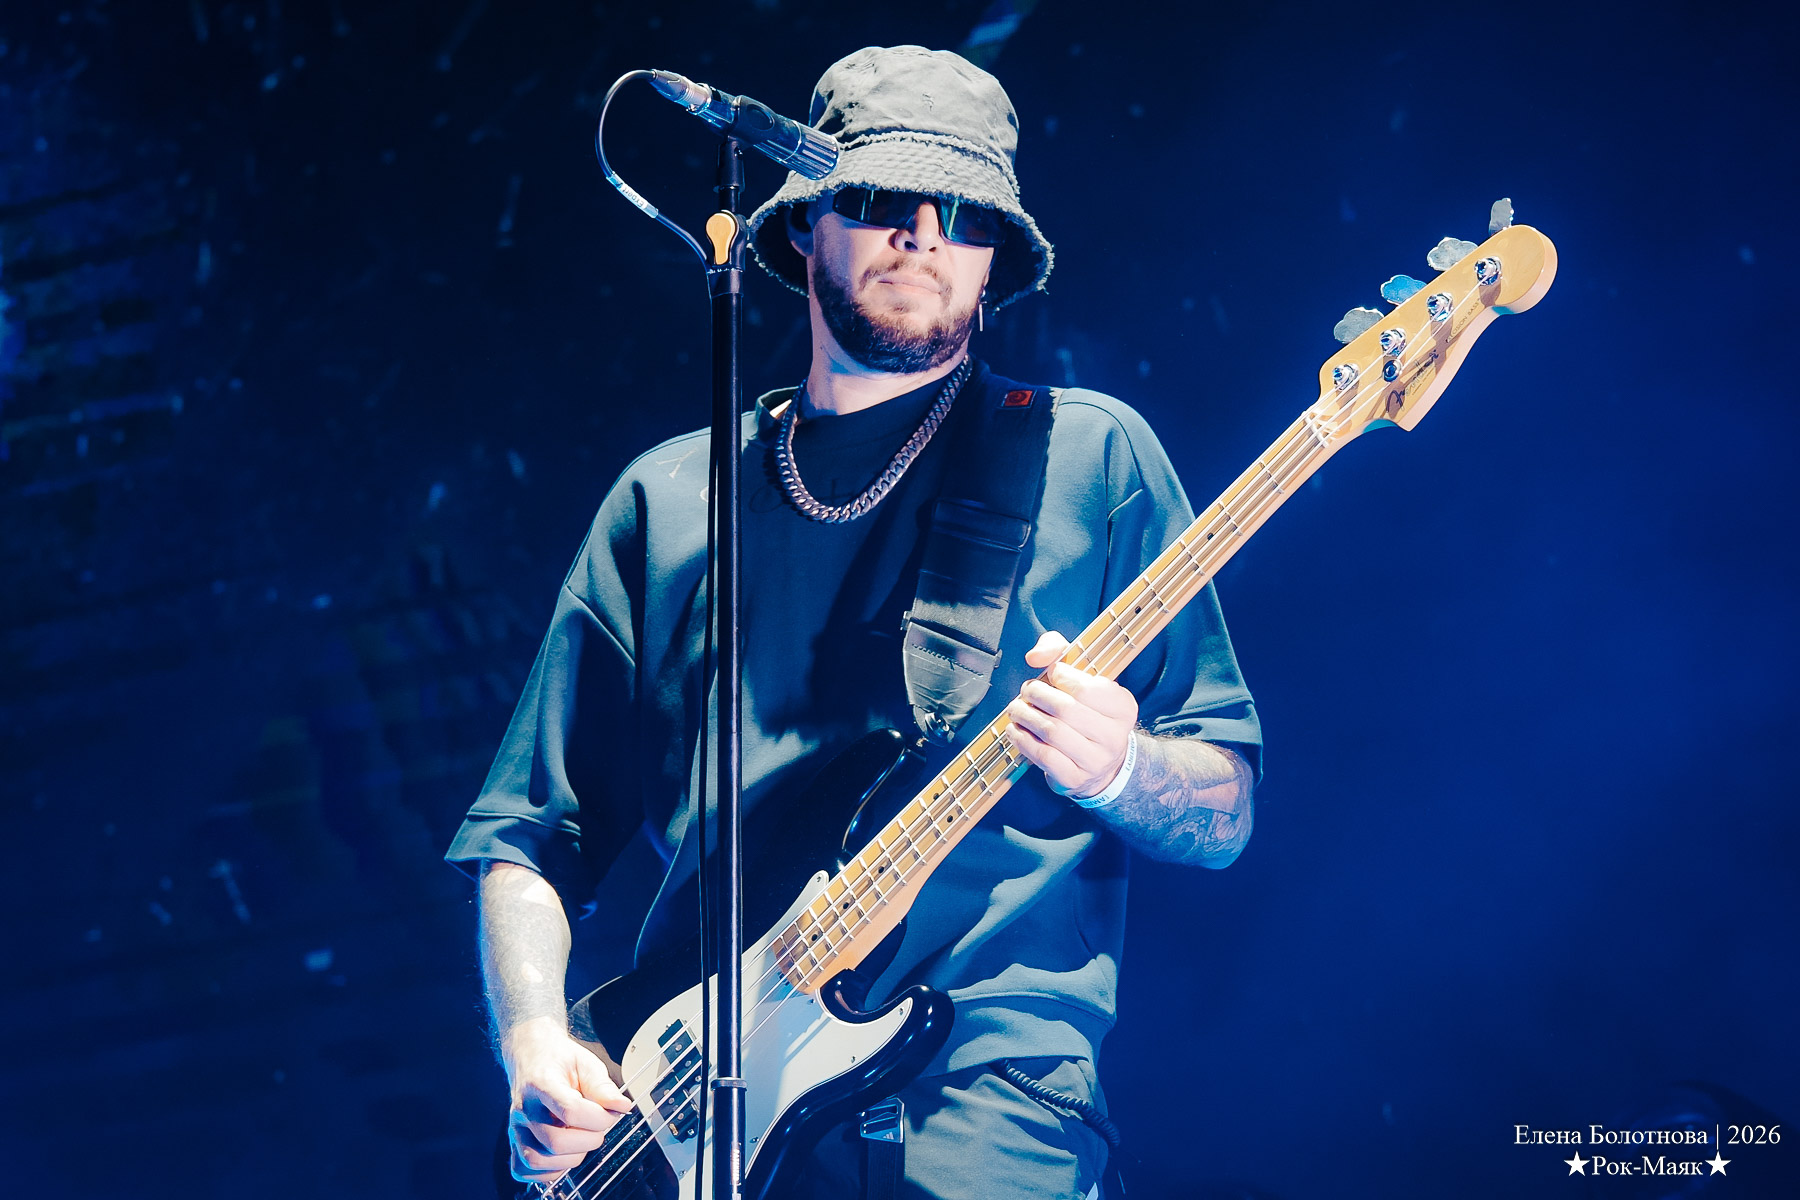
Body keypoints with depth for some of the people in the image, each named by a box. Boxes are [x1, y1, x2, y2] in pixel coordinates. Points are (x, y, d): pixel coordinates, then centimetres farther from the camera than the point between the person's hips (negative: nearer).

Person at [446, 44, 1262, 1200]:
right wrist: (537, 1045, 0)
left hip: (985, 1085, -3)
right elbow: (532, 834, 17)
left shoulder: (1089, 455, 9)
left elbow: (1225, 811, 9)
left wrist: (1115, 768, -13)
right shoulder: (669, 500, 16)